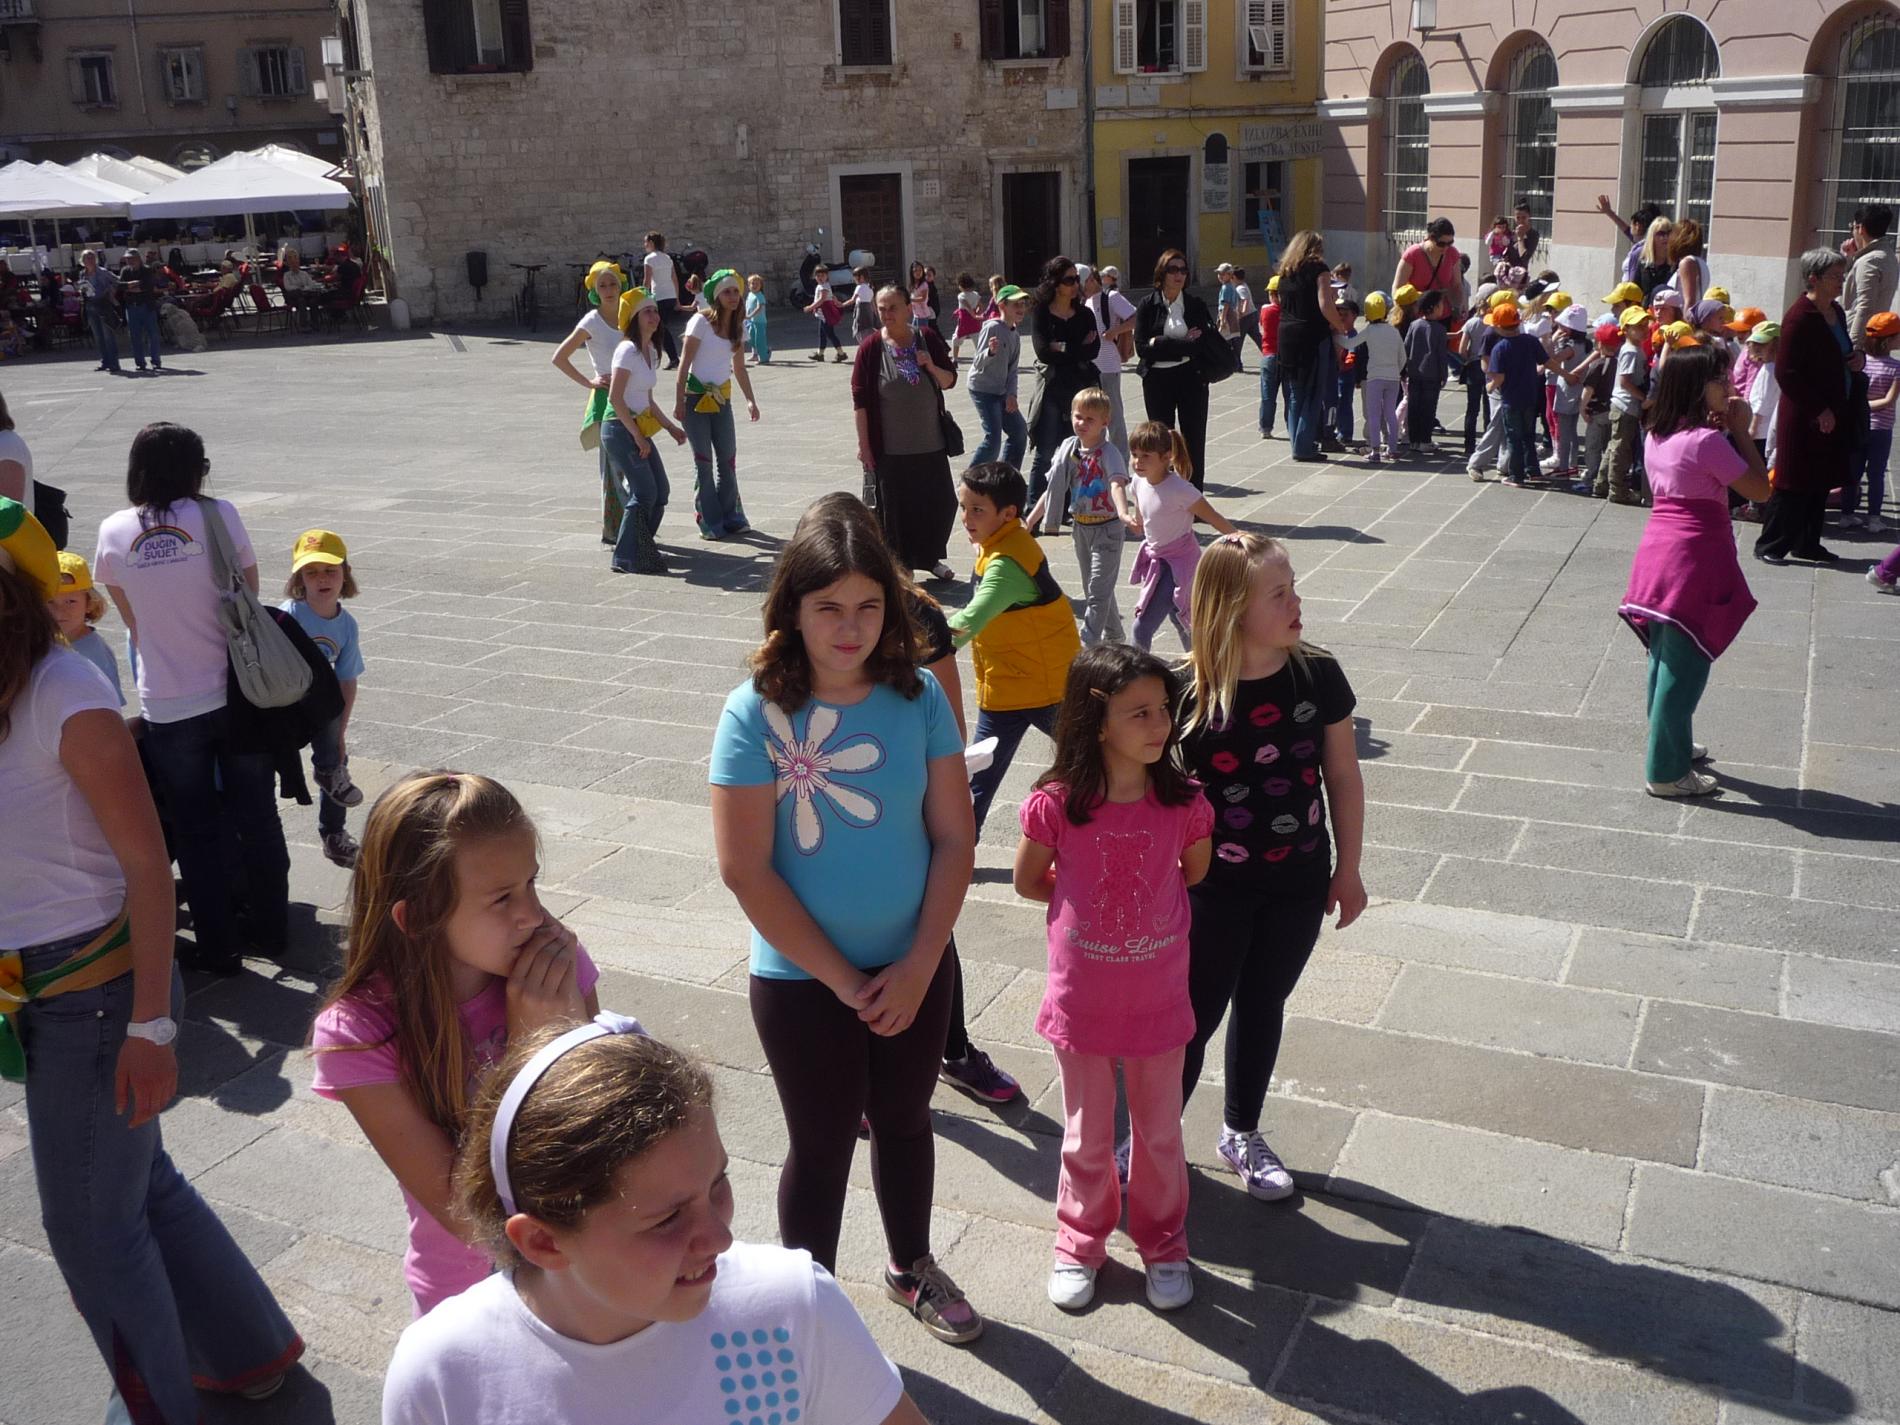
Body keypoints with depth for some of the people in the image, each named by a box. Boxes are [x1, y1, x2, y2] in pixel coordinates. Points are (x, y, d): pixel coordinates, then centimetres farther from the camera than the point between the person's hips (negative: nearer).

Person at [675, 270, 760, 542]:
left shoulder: (739, 325, 6)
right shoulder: (701, 321, -11)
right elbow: (684, 363, -12)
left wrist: (750, 400, 6)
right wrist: (679, 402, -17)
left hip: (722, 398, 5)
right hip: (696, 397, -5)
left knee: (728, 460, 6)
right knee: (703, 462, -1)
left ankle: (730, 517, 18)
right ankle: (710, 522, 6)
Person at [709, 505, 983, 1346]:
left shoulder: (918, 698, -9)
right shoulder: (756, 713, -18)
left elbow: (954, 838, -6)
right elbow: (746, 872, -17)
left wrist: (916, 968, -12)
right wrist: (844, 980, -14)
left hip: (914, 971, 3)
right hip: (802, 981, -3)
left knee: (904, 1122, 22)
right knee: (823, 1145, 13)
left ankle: (912, 1269, 47)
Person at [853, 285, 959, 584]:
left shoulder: (927, 337, 1)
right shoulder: (871, 346, -8)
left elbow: (949, 380, 7)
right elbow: (860, 399, -7)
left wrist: (932, 367, -15)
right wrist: (864, 444, -9)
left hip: (931, 444, 3)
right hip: (890, 449, -3)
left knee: (941, 503, 11)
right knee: (895, 511, 5)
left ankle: (931, 558, 32)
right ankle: (901, 568, 19)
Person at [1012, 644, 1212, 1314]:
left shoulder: (1184, 802, -13)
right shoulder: (1056, 804, -18)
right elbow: (1027, 881, -1)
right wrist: (1091, 901, 0)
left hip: (1159, 1001, 1)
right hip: (1082, 1002, -1)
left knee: (1160, 1133, 19)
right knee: (1087, 1138, 18)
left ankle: (1162, 1243, 43)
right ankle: (1081, 1242, 42)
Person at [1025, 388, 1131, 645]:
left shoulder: (1108, 453, -18)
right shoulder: (1068, 448, 1)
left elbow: (1117, 484, -36)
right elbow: (1053, 489, 9)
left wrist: (1123, 513, -56)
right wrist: (1030, 521, 9)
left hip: (1107, 529, -7)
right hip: (1081, 527, 7)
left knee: (1098, 590, -8)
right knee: (1094, 588, 18)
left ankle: (1087, 645, -8)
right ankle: (1113, 638, 35)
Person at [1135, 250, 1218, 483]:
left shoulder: (1196, 304, 4)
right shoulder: (1148, 305, 0)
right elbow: (1141, 348, -9)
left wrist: (1161, 344, -11)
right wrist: (1185, 344, -12)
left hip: (1191, 378, 1)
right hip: (1157, 380, -1)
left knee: (1194, 440, 3)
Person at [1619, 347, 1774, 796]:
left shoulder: (1657, 436, 7)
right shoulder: (1707, 440, -17)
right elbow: (1760, 489, -12)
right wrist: (1739, 430, -8)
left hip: (1659, 550, 9)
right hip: (1695, 559, -9)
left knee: (1666, 660, 19)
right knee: (1684, 666, -1)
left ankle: (1672, 746, 34)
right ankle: (1666, 772, 5)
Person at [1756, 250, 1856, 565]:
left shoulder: (1836, 312, 12)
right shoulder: (1799, 317, -15)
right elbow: (1786, 373, -19)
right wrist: (1819, 410, -17)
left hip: (1830, 415, 9)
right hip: (1804, 418, -9)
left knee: (1820, 484, 12)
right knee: (1795, 485, -4)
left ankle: (1807, 545, 21)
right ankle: (1770, 545, 6)